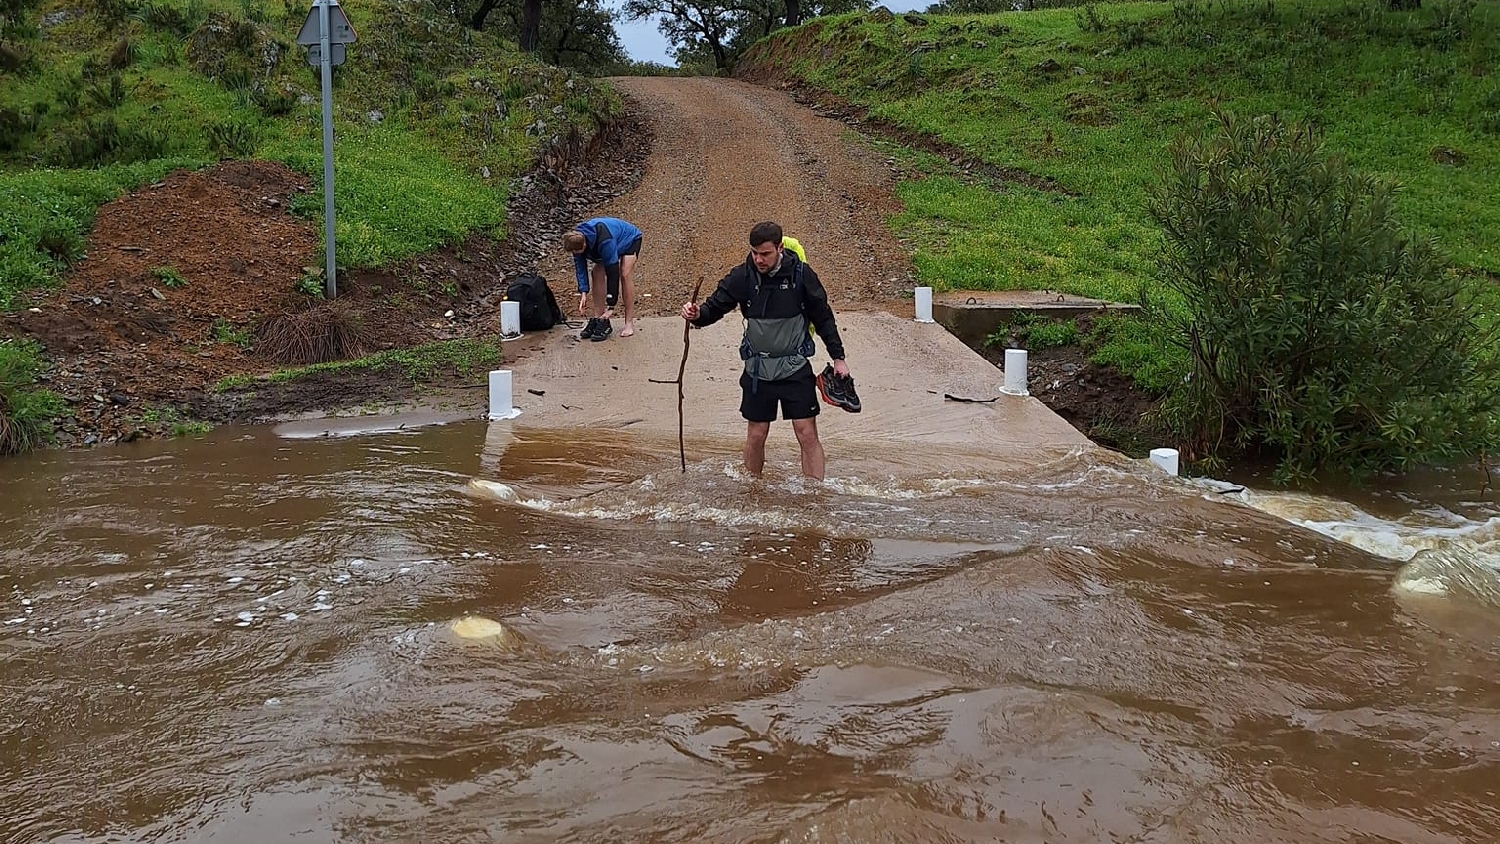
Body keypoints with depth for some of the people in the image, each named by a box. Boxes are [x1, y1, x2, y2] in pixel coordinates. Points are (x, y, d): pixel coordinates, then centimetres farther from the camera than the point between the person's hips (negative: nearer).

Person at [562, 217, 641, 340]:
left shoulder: (605, 242, -44)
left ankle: (629, 323, -20)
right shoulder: (577, 240, -24)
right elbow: (580, 266, -15)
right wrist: (583, 292, -25)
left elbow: (613, 271, -40)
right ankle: (597, 319, -5)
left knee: (625, 274, -24)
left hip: (630, 239, -7)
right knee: (597, 273, -9)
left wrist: (611, 306, -37)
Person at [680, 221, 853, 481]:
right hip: (758, 369, 2)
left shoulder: (800, 274, -8)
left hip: (796, 369, -1)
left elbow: (823, 318, 2)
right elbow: (715, 306, -4)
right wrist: (697, 314, -28)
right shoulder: (742, 276, -7)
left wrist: (838, 357, 3)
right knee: (756, 435, 10)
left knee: (807, 434, -3)